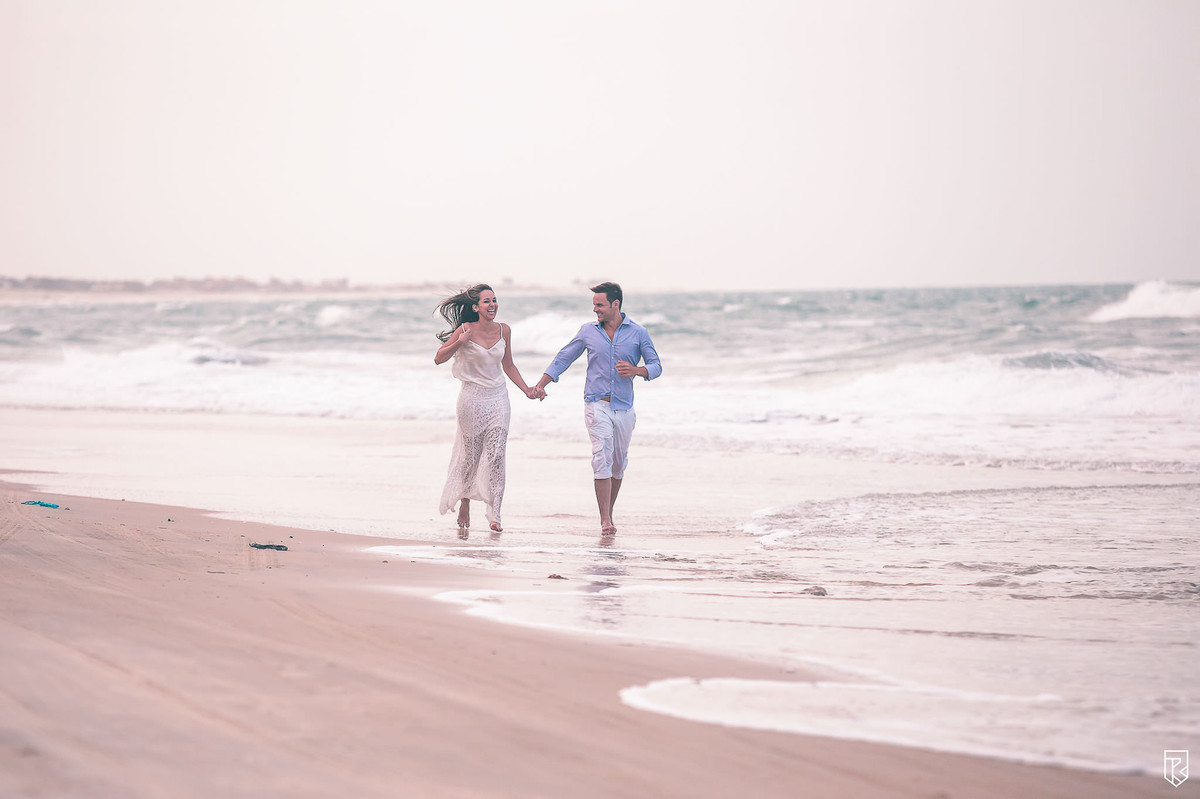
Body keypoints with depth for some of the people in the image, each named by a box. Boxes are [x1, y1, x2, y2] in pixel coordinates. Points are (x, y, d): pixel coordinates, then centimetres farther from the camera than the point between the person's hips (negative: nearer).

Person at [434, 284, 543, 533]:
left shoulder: (504, 330, 2)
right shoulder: (466, 331, -10)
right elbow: (439, 359, -7)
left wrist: (526, 389, 7)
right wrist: (460, 342, -21)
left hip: (498, 398, 3)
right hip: (472, 398, -3)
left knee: (496, 456, -6)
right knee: (471, 455, 5)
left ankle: (494, 515, -6)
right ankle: (465, 505, 28)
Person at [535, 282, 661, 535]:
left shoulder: (638, 333, 3)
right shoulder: (588, 332, 5)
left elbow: (656, 366, 4)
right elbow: (563, 359, 10)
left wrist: (636, 370, -17)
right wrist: (540, 385, 0)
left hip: (624, 407, 2)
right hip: (597, 404, -2)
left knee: (619, 463, 9)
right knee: (602, 458, -15)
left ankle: (609, 514, 26)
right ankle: (605, 521, -18)